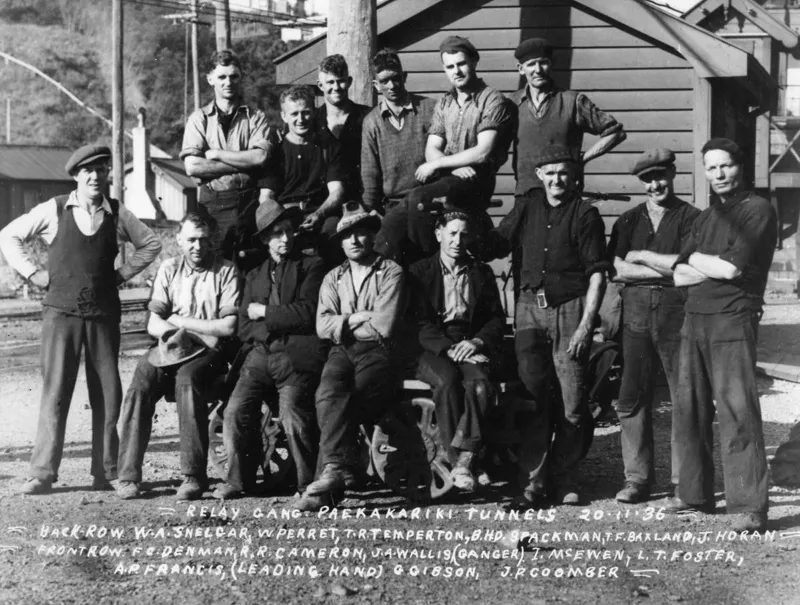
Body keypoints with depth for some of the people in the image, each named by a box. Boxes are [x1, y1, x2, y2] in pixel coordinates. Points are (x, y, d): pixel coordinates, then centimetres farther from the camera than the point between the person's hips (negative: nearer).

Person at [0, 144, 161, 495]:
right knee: (55, 391, -6)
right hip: (61, 312, -2)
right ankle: (42, 473, -3)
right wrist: (32, 273, 3)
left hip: (104, 315, 2)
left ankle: (105, 472, 9)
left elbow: (151, 244, 19)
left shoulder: (117, 215, 5)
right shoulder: (54, 211, 1)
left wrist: (123, 273, 9)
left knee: (107, 394, 2)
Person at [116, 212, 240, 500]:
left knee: (187, 379, -35)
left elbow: (228, 326, -6)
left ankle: (194, 475, -33)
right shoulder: (169, 269, 15)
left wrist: (180, 321, -4)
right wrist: (171, 332, -15)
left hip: (208, 351, -4)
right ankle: (129, 476, -23)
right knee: (140, 385, -25)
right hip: (169, 348, 4)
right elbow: (153, 324, 8)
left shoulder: (226, 271, 3)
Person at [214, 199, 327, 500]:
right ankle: (237, 480, -1)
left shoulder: (311, 267, 11)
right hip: (260, 355, 5)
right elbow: (244, 328, 18)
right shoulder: (255, 276, 26)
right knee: (235, 412, -13)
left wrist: (263, 312, 3)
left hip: (295, 356, -5)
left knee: (293, 415, -23)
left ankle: (309, 483, -10)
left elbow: (307, 314, -2)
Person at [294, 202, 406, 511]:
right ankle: (338, 468, -43)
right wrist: (356, 318, -3)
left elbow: (384, 325, -5)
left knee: (334, 400, -30)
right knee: (329, 390, -31)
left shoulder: (391, 273, 8)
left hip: (376, 351, -3)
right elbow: (323, 326, 9)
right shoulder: (333, 279, 24)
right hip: (341, 352, 3)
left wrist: (343, 325, 4)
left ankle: (332, 473, -36)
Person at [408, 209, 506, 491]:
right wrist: (449, 349, -14)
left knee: (479, 383, -34)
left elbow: (497, 319, 12)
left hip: (473, 347, 2)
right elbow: (420, 323, 0)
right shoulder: (419, 272, 10)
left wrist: (476, 342, -9)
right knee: (447, 381, -36)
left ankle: (464, 460, -41)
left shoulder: (481, 273, 17)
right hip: (434, 349, -1)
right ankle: (460, 462, -36)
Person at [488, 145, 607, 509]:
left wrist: (586, 324, -10)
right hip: (530, 306, 3)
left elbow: (597, 274, -2)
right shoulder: (525, 210, 15)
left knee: (572, 403, -1)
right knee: (532, 394, -2)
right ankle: (535, 481, 0)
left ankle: (566, 482, 8)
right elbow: (494, 246, 10)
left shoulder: (585, 215, 2)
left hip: (570, 307, -3)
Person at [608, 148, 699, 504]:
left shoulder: (690, 218, 3)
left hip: (677, 312, -3)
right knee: (632, 400, 1)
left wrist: (642, 256, -1)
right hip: (636, 312, 3)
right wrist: (667, 271, -4)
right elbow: (618, 270, 4)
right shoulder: (629, 220, 15)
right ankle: (637, 478, 7)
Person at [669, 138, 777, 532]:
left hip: (733, 321, -7)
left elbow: (732, 267, -14)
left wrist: (697, 259, 4)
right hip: (695, 320, 7)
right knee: (689, 410, 8)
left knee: (737, 411, -12)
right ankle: (694, 494, 19)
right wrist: (717, 267, -3)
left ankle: (750, 507, -12)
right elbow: (680, 275, 14)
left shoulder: (758, 211, -3)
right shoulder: (705, 218, 21)